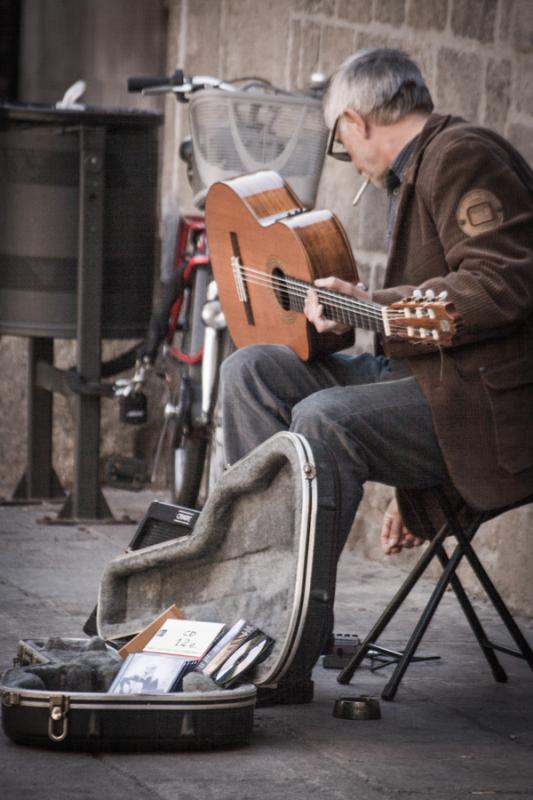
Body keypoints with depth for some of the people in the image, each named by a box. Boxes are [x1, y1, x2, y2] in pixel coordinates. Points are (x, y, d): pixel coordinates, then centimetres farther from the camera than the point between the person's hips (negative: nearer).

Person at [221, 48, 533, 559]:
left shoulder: (463, 157, -11)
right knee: (251, 371, 4)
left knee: (326, 419, -31)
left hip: (489, 401, -11)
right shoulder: (415, 171, 22)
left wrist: (377, 306, -25)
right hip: (424, 373, 11)